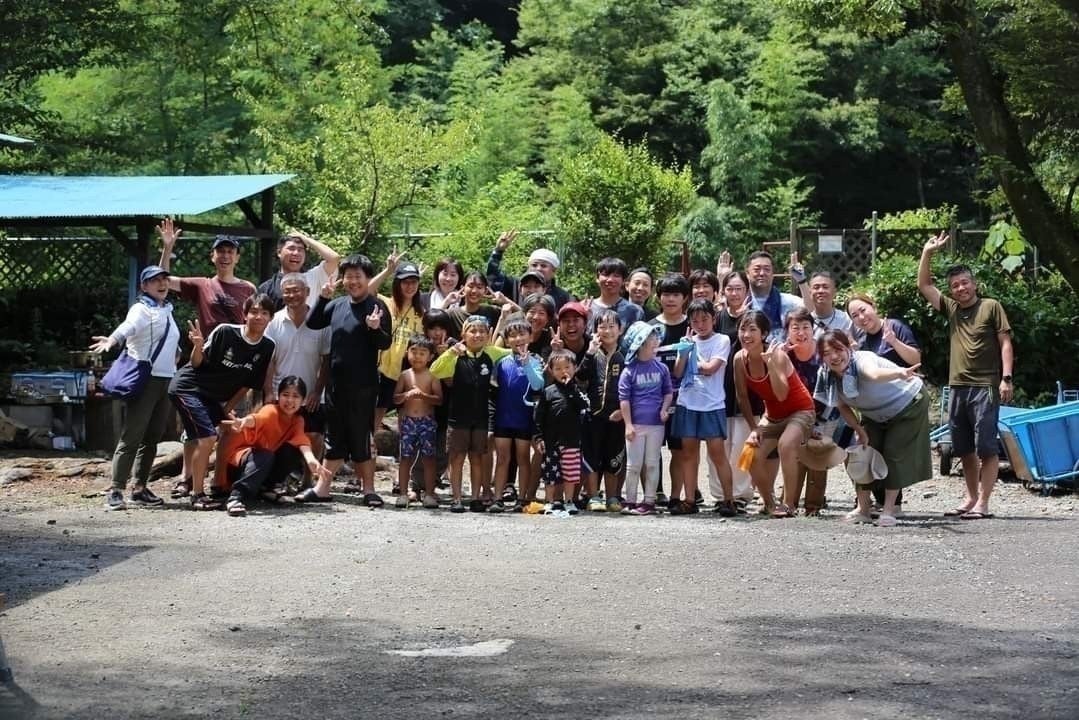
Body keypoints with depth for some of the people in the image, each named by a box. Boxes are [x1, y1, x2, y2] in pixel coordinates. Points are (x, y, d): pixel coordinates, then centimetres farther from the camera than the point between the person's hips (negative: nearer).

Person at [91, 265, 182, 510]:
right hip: (144, 379, -8)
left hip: (166, 380, 8)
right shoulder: (141, 310, -10)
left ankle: (140, 488, 15)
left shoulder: (167, 310, 16)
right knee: (131, 437, -11)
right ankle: (116, 491, -11)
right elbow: (128, 326, -32)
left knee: (152, 437, 9)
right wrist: (112, 340, -50)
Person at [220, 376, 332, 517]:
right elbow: (259, 418, -44)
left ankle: (266, 487, -7)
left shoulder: (298, 420, -3)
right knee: (264, 456, -36)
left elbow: (301, 440, -23)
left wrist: (310, 458, -46)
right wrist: (245, 421, -69)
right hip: (241, 459, -6)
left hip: (268, 468, 6)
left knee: (292, 449, -18)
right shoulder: (272, 410, -20)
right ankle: (236, 497, -44)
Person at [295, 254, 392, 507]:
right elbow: (312, 323, 13)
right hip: (336, 381, 5)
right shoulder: (337, 305, 8)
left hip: (363, 385, -5)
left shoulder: (377, 307, -7)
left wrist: (376, 328, -30)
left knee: (361, 438, 0)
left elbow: (385, 344, -10)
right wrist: (323, 298, 1)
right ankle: (322, 488, 17)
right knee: (335, 438, 12)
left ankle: (368, 490, 9)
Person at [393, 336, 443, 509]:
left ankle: (429, 494, 5)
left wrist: (423, 395, -20)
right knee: (406, 457, 2)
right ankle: (403, 494, 6)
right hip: (407, 421, 2)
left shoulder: (432, 376, 1)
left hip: (427, 421, -2)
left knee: (428, 457, 0)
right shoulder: (404, 376, 7)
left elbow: (439, 399, -6)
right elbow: (395, 399, 5)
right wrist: (406, 395, -15)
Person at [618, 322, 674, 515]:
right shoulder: (629, 371, -6)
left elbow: (668, 391, 14)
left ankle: (649, 501, 14)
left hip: (656, 423, 3)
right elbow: (624, 399, -6)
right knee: (634, 465, 2)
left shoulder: (661, 368, 4)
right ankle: (630, 501, 8)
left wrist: (665, 409, -3)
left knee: (652, 464, 8)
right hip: (636, 424, -3)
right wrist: (628, 424, -10)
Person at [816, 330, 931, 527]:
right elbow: (843, 406, -2)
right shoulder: (827, 377, -17)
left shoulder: (862, 359, -37)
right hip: (876, 415, 7)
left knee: (895, 455, -13)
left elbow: (874, 374, -62)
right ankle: (863, 509, 13)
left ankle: (889, 510, -3)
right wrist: (860, 431, -14)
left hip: (908, 404, -6)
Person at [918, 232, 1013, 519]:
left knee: (986, 447, -8)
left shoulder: (991, 307, 0)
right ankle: (971, 497, 23)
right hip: (958, 387, 6)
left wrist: (1006, 378, -11)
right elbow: (924, 286, 12)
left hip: (985, 387, -6)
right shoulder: (951, 309, 13)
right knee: (964, 449, 12)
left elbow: (1005, 343, -2)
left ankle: (982, 503, -10)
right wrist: (927, 253, 4)